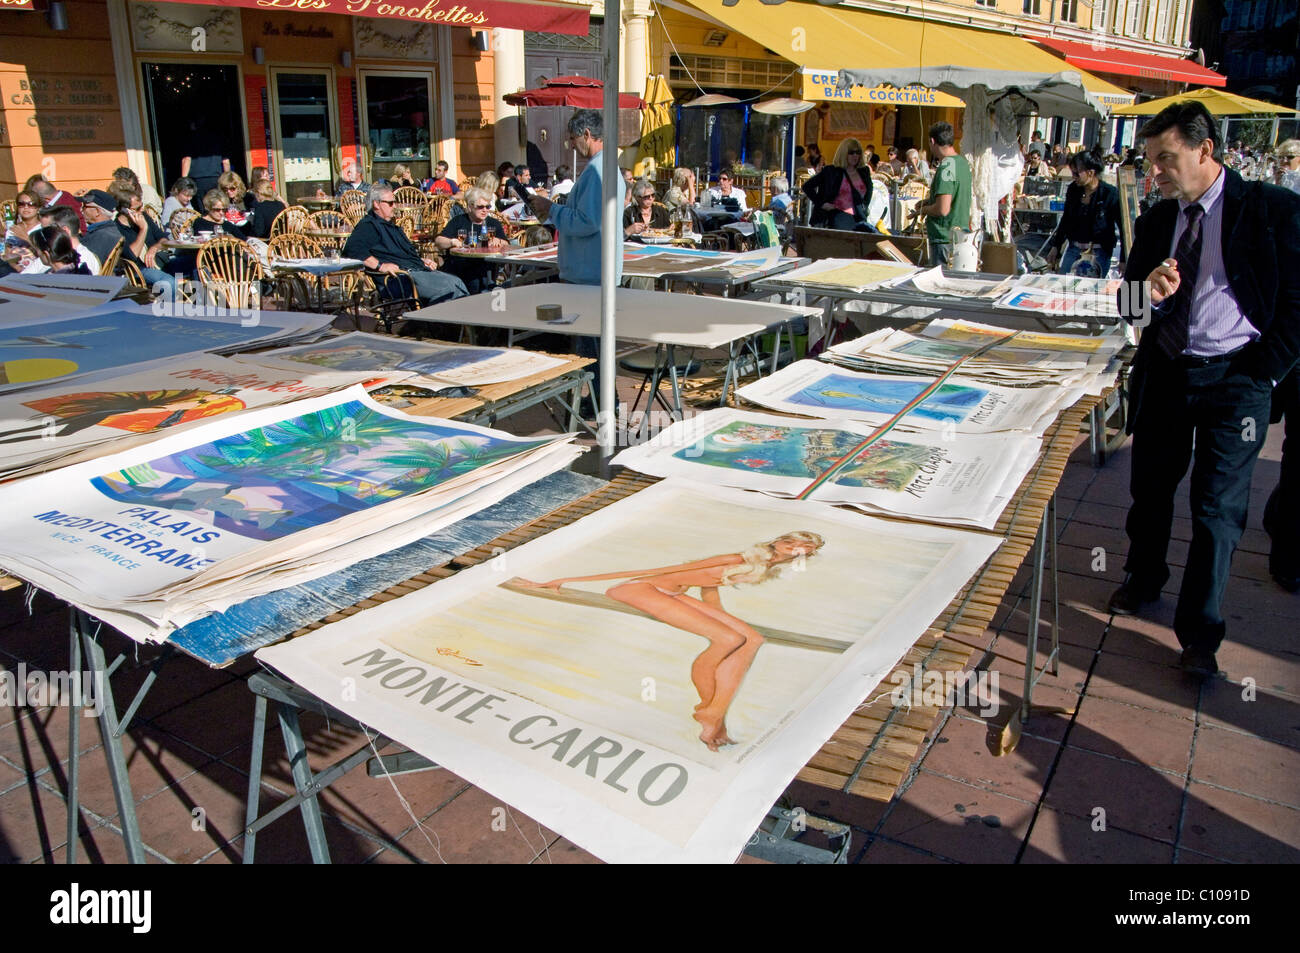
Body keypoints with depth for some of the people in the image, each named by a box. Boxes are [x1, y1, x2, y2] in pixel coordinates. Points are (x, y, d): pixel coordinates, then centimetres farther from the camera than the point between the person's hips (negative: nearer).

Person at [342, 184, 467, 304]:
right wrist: (380, 265, -27)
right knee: (447, 287, -23)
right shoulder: (368, 225, -4)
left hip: (418, 270, 10)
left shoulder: (391, 225, 29)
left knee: (457, 282, -4)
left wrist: (421, 260, 19)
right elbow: (352, 249, -21)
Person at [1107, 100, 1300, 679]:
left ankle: (1199, 632, 12)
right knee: (1150, 488, 15)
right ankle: (1143, 581, 39)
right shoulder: (1156, 221, 8)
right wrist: (1147, 293, -15)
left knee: (1218, 510, 0)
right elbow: (1129, 307, 8)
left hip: (1235, 378, -4)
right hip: (1165, 373, 4)